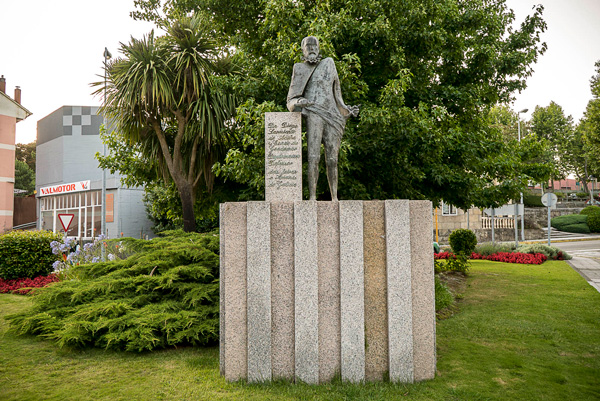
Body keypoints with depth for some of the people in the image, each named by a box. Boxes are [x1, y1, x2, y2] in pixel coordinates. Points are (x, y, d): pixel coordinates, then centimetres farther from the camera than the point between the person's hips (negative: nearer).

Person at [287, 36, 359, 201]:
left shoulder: (328, 64, 23)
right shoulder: (300, 69, 15)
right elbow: (291, 100, 7)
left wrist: (347, 110, 25)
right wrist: (299, 102, -15)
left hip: (333, 117, 3)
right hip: (314, 114, -3)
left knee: (332, 159, -1)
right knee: (314, 157, -16)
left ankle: (335, 197, 4)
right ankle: (312, 197, -16)